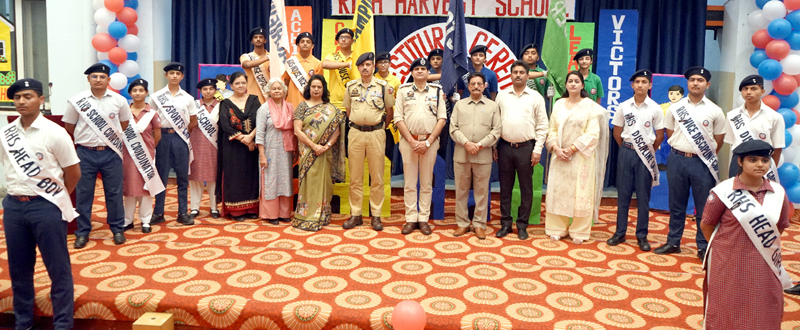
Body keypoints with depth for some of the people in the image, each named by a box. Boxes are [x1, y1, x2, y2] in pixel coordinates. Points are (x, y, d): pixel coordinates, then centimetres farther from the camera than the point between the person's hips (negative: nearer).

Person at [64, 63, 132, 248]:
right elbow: (69, 127, 9)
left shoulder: (119, 100, 0)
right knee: (83, 194, 6)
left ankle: (118, 229, 18)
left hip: (111, 153, 0)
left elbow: (125, 123, 13)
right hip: (85, 154, 0)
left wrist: (113, 137, 11)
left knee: (114, 193, 6)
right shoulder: (76, 101, -2)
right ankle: (83, 232, 16)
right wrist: (85, 139, 11)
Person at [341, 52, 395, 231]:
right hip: (355, 133, 2)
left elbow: (389, 111, 8)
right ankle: (355, 214, 13)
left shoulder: (383, 86, 1)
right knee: (355, 177, 5)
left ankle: (376, 215, 9)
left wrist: (381, 128, 9)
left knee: (377, 177, 1)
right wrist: (357, 124, 14)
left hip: (376, 134, -2)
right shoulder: (351, 86, 7)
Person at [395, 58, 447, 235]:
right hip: (408, 141, 0)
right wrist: (412, 141, -9)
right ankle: (411, 219, 9)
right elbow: (398, 118, 1)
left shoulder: (437, 91, 7)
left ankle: (424, 219, 11)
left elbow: (442, 119, 1)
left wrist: (427, 142, -8)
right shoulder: (403, 90, 7)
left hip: (430, 142, 0)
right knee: (409, 182, 2)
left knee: (427, 183, 5)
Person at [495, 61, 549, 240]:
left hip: (526, 148, -1)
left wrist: (537, 150, -6)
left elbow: (542, 126, 0)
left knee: (526, 188, 5)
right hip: (504, 147, 2)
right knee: (505, 187, 8)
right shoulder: (502, 95, 7)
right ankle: (505, 223, 18)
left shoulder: (536, 97, 1)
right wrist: (494, 147, 4)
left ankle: (522, 225, 15)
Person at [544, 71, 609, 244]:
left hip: (581, 156, -3)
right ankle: (557, 229, 16)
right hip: (560, 156, 3)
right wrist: (556, 148, -9)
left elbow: (592, 134, -9)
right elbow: (552, 129, 7)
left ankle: (579, 231, 11)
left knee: (581, 193, 1)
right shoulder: (559, 104, 9)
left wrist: (572, 149, -15)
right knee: (558, 191, 6)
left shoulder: (590, 106, -3)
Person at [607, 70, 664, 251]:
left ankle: (642, 235, 13)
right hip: (626, 153, 1)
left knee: (643, 197, 4)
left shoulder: (655, 108, -2)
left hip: (645, 155, -1)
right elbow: (617, 132, 9)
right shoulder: (624, 106, 2)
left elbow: (660, 135, 4)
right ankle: (620, 232, 15)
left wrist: (649, 151, 8)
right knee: (623, 194, 6)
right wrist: (626, 148, 9)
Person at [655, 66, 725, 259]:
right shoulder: (675, 108, 5)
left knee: (704, 207, 4)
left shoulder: (715, 111, 1)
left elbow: (718, 140, 7)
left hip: (702, 163, -1)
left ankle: (703, 247, 14)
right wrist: (680, 152, 7)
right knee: (676, 204, 10)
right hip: (677, 160, 2)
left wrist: (706, 157, 6)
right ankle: (673, 242, 21)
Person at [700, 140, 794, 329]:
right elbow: (706, 225, -4)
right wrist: (724, 248, 2)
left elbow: (780, 227, 11)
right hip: (728, 266, -3)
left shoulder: (778, 193, 1)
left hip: (764, 269, 4)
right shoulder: (723, 191, -11)